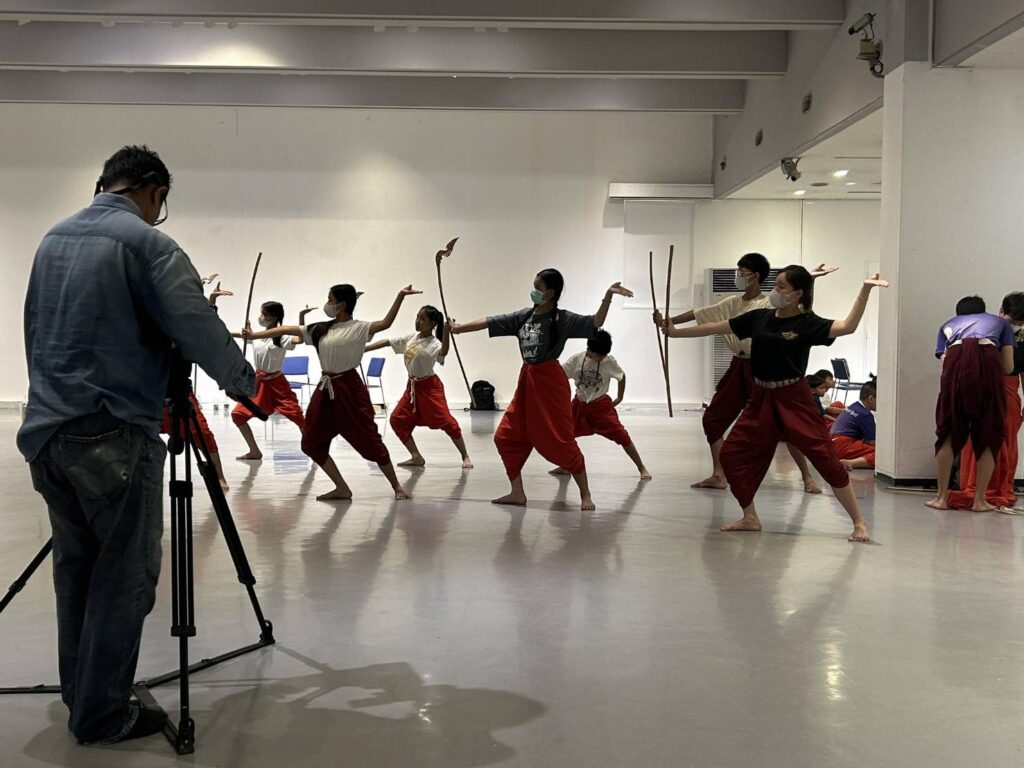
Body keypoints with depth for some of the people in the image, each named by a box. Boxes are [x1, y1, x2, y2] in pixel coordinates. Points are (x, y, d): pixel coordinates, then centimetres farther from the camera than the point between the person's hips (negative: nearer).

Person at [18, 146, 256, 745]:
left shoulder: (53, 239, 14)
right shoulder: (147, 243, -11)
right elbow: (199, 331, -14)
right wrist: (248, 383, 2)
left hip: (46, 429, 8)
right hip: (113, 437, -8)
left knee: (76, 567, 16)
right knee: (124, 577, 1)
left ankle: (81, 697, 27)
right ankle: (103, 715, 8)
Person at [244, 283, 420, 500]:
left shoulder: (358, 328, -8)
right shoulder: (322, 329, 10)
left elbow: (386, 323, -23)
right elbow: (287, 330, 13)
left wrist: (400, 296, -33)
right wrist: (254, 335, 15)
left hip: (349, 389, -7)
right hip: (326, 390, 7)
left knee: (369, 440, -4)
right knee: (312, 443, 7)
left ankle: (397, 486, 12)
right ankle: (342, 489, 16)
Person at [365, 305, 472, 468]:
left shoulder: (434, 343, -17)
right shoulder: (411, 338, 4)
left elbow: (443, 353, -40)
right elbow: (386, 342, 10)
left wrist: (446, 331, -53)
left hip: (429, 387, -7)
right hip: (412, 387, 8)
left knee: (446, 421, -12)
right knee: (397, 419, 4)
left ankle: (465, 457, 3)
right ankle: (416, 457, 11)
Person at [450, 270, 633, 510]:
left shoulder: (562, 318, -10)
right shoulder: (524, 316, 7)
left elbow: (595, 323, -21)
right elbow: (489, 323, 14)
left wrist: (608, 296, -34)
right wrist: (459, 328, 20)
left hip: (550, 382, -7)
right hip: (527, 381, 7)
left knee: (560, 441, -5)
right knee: (507, 437, 9)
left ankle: (585, 495, 10)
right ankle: (517, 493, 20)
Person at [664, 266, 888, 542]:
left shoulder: (807, 323, -8)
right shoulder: (759, 317, 4)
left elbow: (848, 326, -22)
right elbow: (715, 328, 10)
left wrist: (865, 290, -30)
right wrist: (675, 332, 13)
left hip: (794, 400, -5)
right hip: (761, 399, 5)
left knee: (826, 459, -7)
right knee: (732, 454, 3)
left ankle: (858, 523, 4)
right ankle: (750, 518, 19)